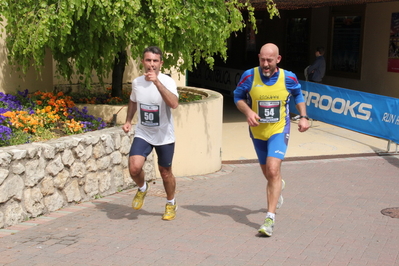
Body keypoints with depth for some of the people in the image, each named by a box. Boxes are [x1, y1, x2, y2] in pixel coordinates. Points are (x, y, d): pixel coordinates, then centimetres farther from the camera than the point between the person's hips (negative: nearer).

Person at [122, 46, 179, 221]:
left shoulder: (167, 81, -18)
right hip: (143, 134, 3)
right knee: (134, 167, -18)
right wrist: (128, 120, 6)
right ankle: (142, 188, 17)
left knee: (165, 172, 10)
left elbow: (174, 104, -37)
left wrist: (157, 82, -42)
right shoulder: (137, 82, -3)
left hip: (164, 136, -2)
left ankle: (171, 204, 36)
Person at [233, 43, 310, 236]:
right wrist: (248, 112, -18)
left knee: (273, 170, -21)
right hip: (257, 132, 2)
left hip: (279, 130, -2)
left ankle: (270, 217, -17)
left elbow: (298, 95, 11)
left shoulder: (288, 78, -10)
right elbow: (238, 97, 1)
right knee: (267, 173, 17)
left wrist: (303, 117, 0)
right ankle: (278, 187, 56)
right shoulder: (249, 76, -13)